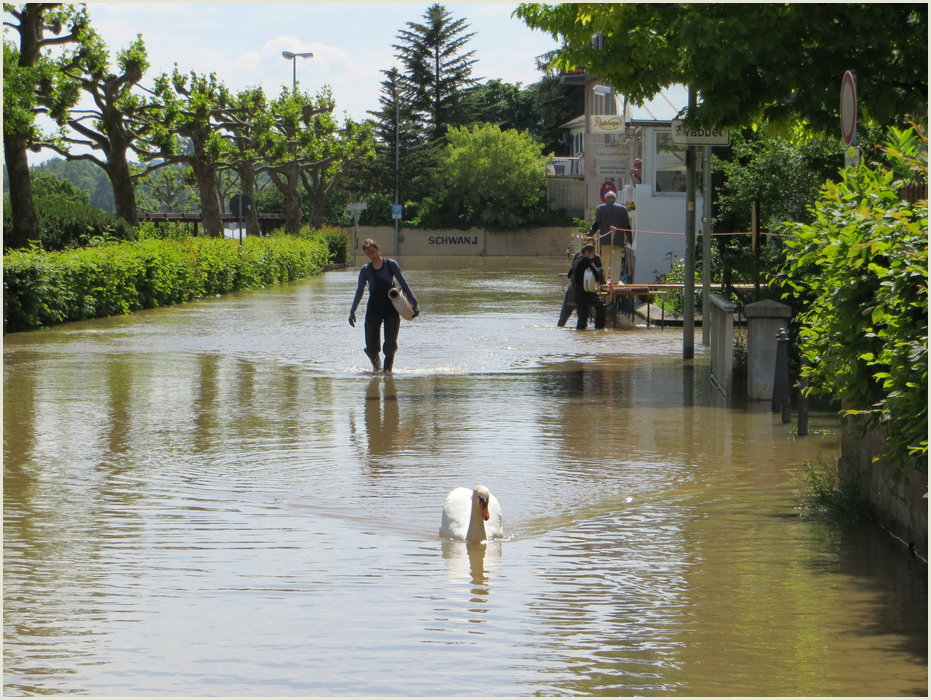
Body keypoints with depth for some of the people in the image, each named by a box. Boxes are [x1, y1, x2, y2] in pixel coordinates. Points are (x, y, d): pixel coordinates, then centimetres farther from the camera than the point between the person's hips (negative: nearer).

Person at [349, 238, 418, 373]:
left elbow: (403, 284, 3)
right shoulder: (365, 270, 2)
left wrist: (413, 302, -2)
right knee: (372, 347, 2)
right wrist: (352, 311, 3)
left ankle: (388, 368, 9)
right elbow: (359, 291, 8)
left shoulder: (390, 264, -1)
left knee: (390, 345, -9)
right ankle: (376, 365, 31)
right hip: (373, 309, 1)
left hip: (391, 308, -1)